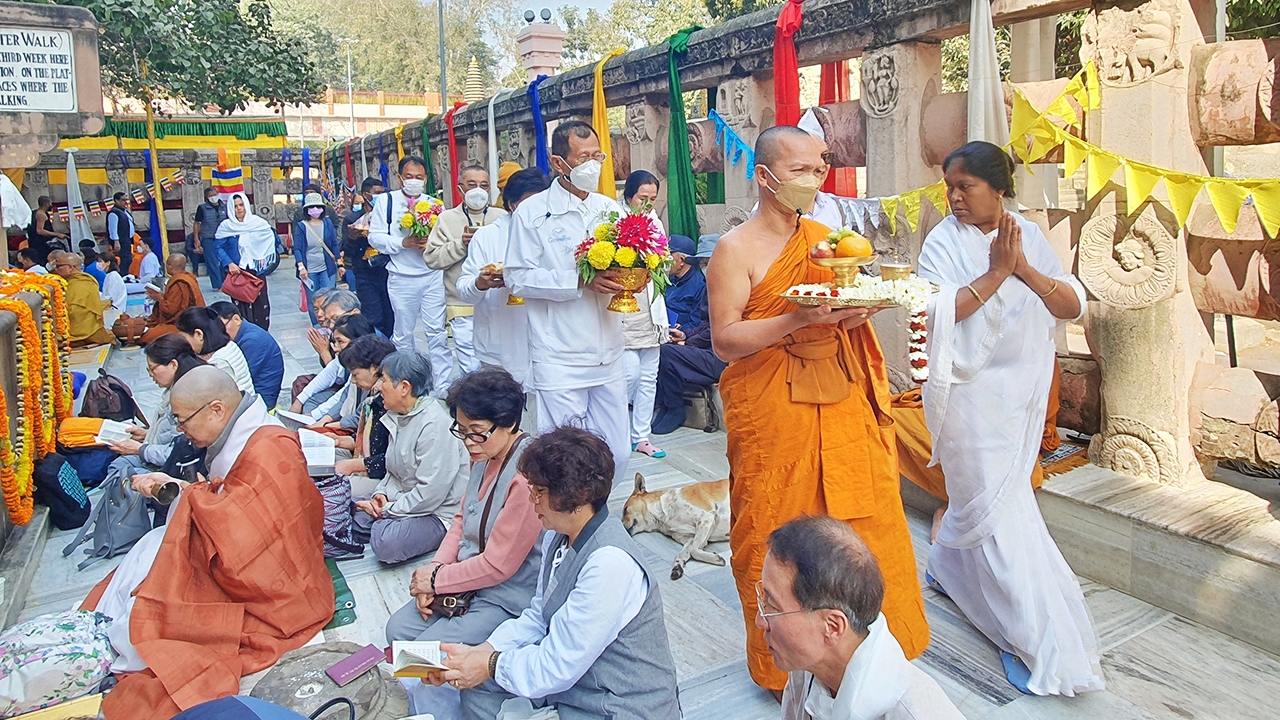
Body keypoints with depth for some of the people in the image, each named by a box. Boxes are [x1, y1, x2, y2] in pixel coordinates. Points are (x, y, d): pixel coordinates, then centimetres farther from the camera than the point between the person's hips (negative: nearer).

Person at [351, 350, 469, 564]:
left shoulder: (435, 425, -22)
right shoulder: (397, 416, 9)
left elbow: (430, 492, -25)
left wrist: (387, 511, -15)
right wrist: (381, 494, -2)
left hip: (437, 512, -8)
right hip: (403, 498, 9)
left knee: (386, 541, -31)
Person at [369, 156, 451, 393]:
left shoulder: (434, 203, 7)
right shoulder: (386, 201, 2)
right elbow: (375, 237, -3)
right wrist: (403, 243, -16)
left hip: (432, 276, 0)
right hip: (401, 278, 0)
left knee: (437, 332, -3)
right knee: (403, 333, 12)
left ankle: (443, 387, 1)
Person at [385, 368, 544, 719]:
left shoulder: (527, 476, -30)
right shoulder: (485, 454, -1)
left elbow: (498, 564, -24)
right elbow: (463, 519, 12)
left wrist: (436, 580, -11)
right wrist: (435, 567, -4)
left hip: (508, 596, -9)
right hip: (470, 574, 9)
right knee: (399, 628, 4)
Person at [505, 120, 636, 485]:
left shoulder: (610, 209, 13)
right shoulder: (533, 213, -3)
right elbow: (518, 278, -10)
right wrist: (580, 281, -20)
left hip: (608, 356, 5)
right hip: (559, 360, -5)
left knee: (616, 456, 9)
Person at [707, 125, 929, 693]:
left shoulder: (825, 237, 14)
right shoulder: (736, 249, -6)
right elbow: (725, 341, -13)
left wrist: (856, 311, -1)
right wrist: (797, 317, -24)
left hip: (843, 409, 6)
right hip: (774, 417, -5)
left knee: (864, 523, 8)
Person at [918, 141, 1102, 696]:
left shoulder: (1029, 236, 3)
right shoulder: (944, 242, -8)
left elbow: (1073, 306, -6)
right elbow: (940, 312, -22)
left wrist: (1024, 270, -21)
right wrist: (997, 270, -23)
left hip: (1022, 391, 5)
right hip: (970, 392, -5)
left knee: (982, 495, 17)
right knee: (996, 508, -2)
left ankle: (945, 564, 45)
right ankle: (1042, 646, 8)